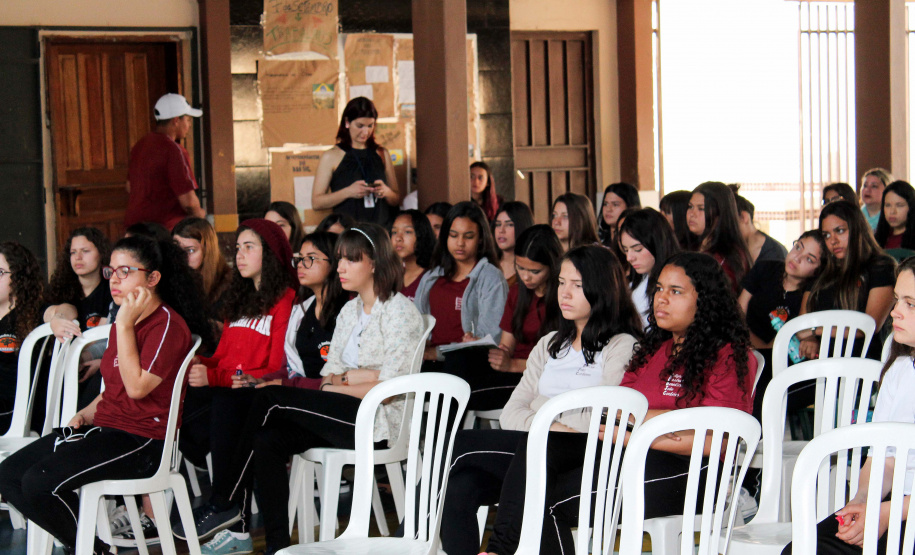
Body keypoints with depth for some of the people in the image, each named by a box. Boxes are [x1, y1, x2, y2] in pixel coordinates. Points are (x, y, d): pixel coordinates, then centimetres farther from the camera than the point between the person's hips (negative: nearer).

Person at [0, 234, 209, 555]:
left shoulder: (167, 325, -12)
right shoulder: (125, 320, 17)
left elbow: (136, 387, -21)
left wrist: (124, 327, -18)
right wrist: (86, 414, 8)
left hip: (142, 441, -10)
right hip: (105, 427, 10)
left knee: (40, 482, -24)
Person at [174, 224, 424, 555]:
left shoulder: (400, 311, -5)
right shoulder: (349, 311, 20)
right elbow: (329, 373, 15)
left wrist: (336, 387, -10)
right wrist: (348, 378, -7)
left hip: (379, 421, -8)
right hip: (344, 415, 8)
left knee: (269, 398, -21)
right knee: (266, 441, -19)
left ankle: (226, 503, -11)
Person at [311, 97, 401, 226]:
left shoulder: (382, 154, 16)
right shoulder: (331, 157, 6)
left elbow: (396, 200, 20)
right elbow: (316, 203, 0)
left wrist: (386, 192, -1)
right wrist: (348, 192, -12)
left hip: (381, 228, 3)